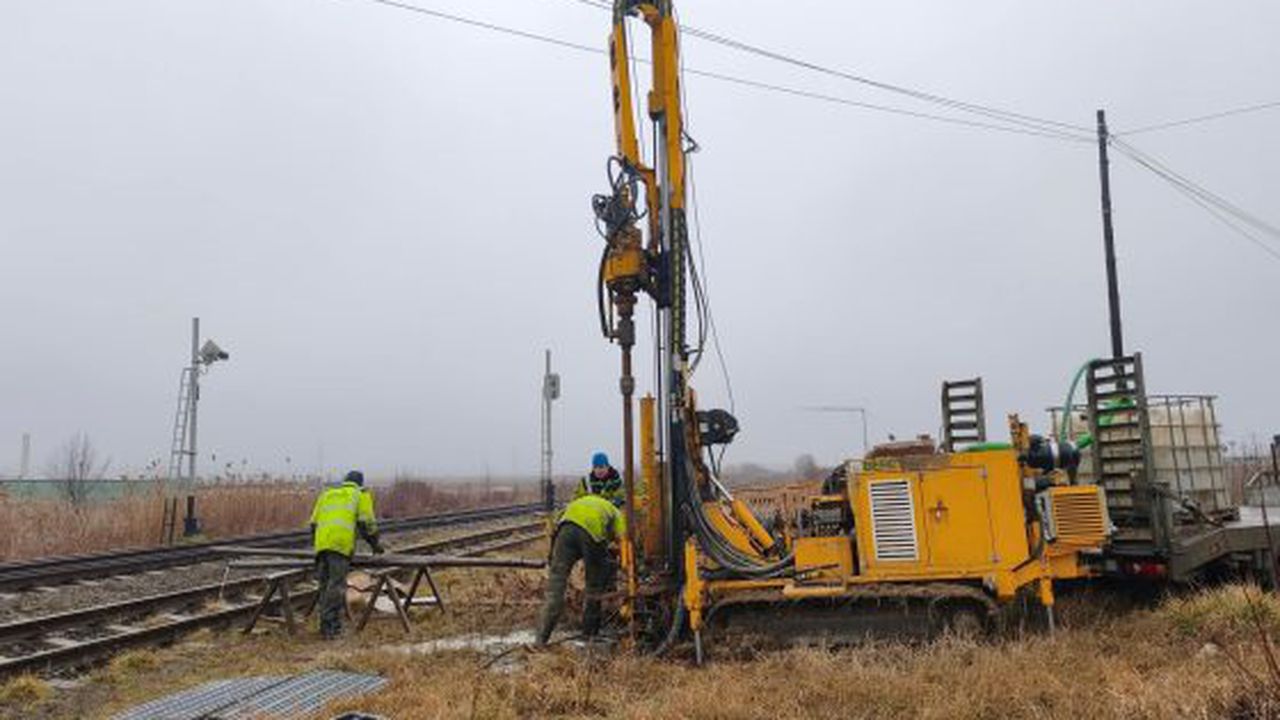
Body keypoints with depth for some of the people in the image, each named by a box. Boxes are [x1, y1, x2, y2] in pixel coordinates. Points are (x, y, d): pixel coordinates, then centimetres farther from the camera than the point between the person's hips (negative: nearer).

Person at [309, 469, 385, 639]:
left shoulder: (327, 494, 31)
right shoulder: (361, 494, 17)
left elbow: (314, 522, 26)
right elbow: (367, 523, 8)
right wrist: (376, 543, 21)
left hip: (321, 543, 5)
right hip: (341, 543, -5)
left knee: (326, 586, 10)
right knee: (336, 586, -7)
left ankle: (334, 625, 11)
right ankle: (328, 627, -14)